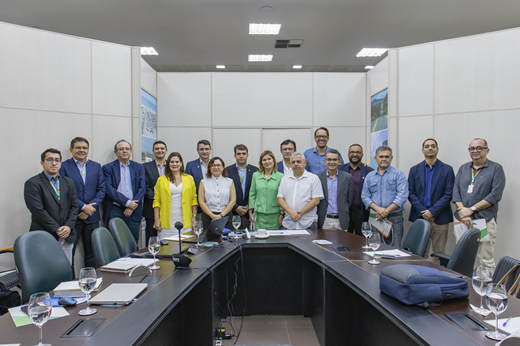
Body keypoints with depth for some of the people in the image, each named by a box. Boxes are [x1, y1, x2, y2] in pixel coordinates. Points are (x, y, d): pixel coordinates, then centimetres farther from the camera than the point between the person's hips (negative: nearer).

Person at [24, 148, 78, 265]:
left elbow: (74, 206, 10)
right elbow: (38, 211, -10)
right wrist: (56, 229, -13)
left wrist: (68, 226, -5)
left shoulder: (69, 182, 14)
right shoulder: (32, 184, -3)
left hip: (67, 237, 5)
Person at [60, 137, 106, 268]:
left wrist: (90, 207, -8)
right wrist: (83, 207, -13)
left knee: (91, 253, 11)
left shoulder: (96, 166, 11)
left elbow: (101, 190, 5)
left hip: (92, 217, 4)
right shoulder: (64, 166, -1)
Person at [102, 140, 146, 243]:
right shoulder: (108, 168, 4)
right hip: (114, 211, -2)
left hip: (134, 212, 2)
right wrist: (127, 202, -15)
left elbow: (142, 188, 3)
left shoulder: (138, 167, 12)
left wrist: (132, 207, -9)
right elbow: (109, 189, -7)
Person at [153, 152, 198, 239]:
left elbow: (194, 199, 9)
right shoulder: (161, 180, 8)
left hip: (185, 222, 1)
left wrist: (194, 216, 3)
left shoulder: (189, 179, 9)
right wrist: (157, 219, 0)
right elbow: (156, 200, 7)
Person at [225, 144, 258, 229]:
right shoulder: (227, 170, 5)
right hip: (232, 212, 0)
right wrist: (236, 207, -6)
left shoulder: (255, 170, 7)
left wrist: (249, 206, -5)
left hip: (249, 211, 1)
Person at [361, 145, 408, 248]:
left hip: (394, 218, -3)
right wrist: (377, 209, -11)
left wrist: (387, 210, -15)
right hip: (376, 218, 3)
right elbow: (365, 196, 6)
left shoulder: (398, 174, 3)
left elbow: (402, 195, -7)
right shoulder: (369, 176, 13)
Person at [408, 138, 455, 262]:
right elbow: (410, 193, 4)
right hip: (419, 218, 1)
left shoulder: (447, 169, 5)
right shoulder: (414, 170, 10)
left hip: (439, 218, -1)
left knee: (438, 255, 3)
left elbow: (448, 194, -3)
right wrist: (422, 212, -9)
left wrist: (432, 212, -12)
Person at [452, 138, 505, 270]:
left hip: (484, 220, -4)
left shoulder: (496, 168, 3)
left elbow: (495, 195, -7)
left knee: (486, 261, -5)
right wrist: (463, 213, -7)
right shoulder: (463, 168, 16)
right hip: (462, 220, 4)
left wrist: (471, 209, -11)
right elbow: (456, 192, 8)